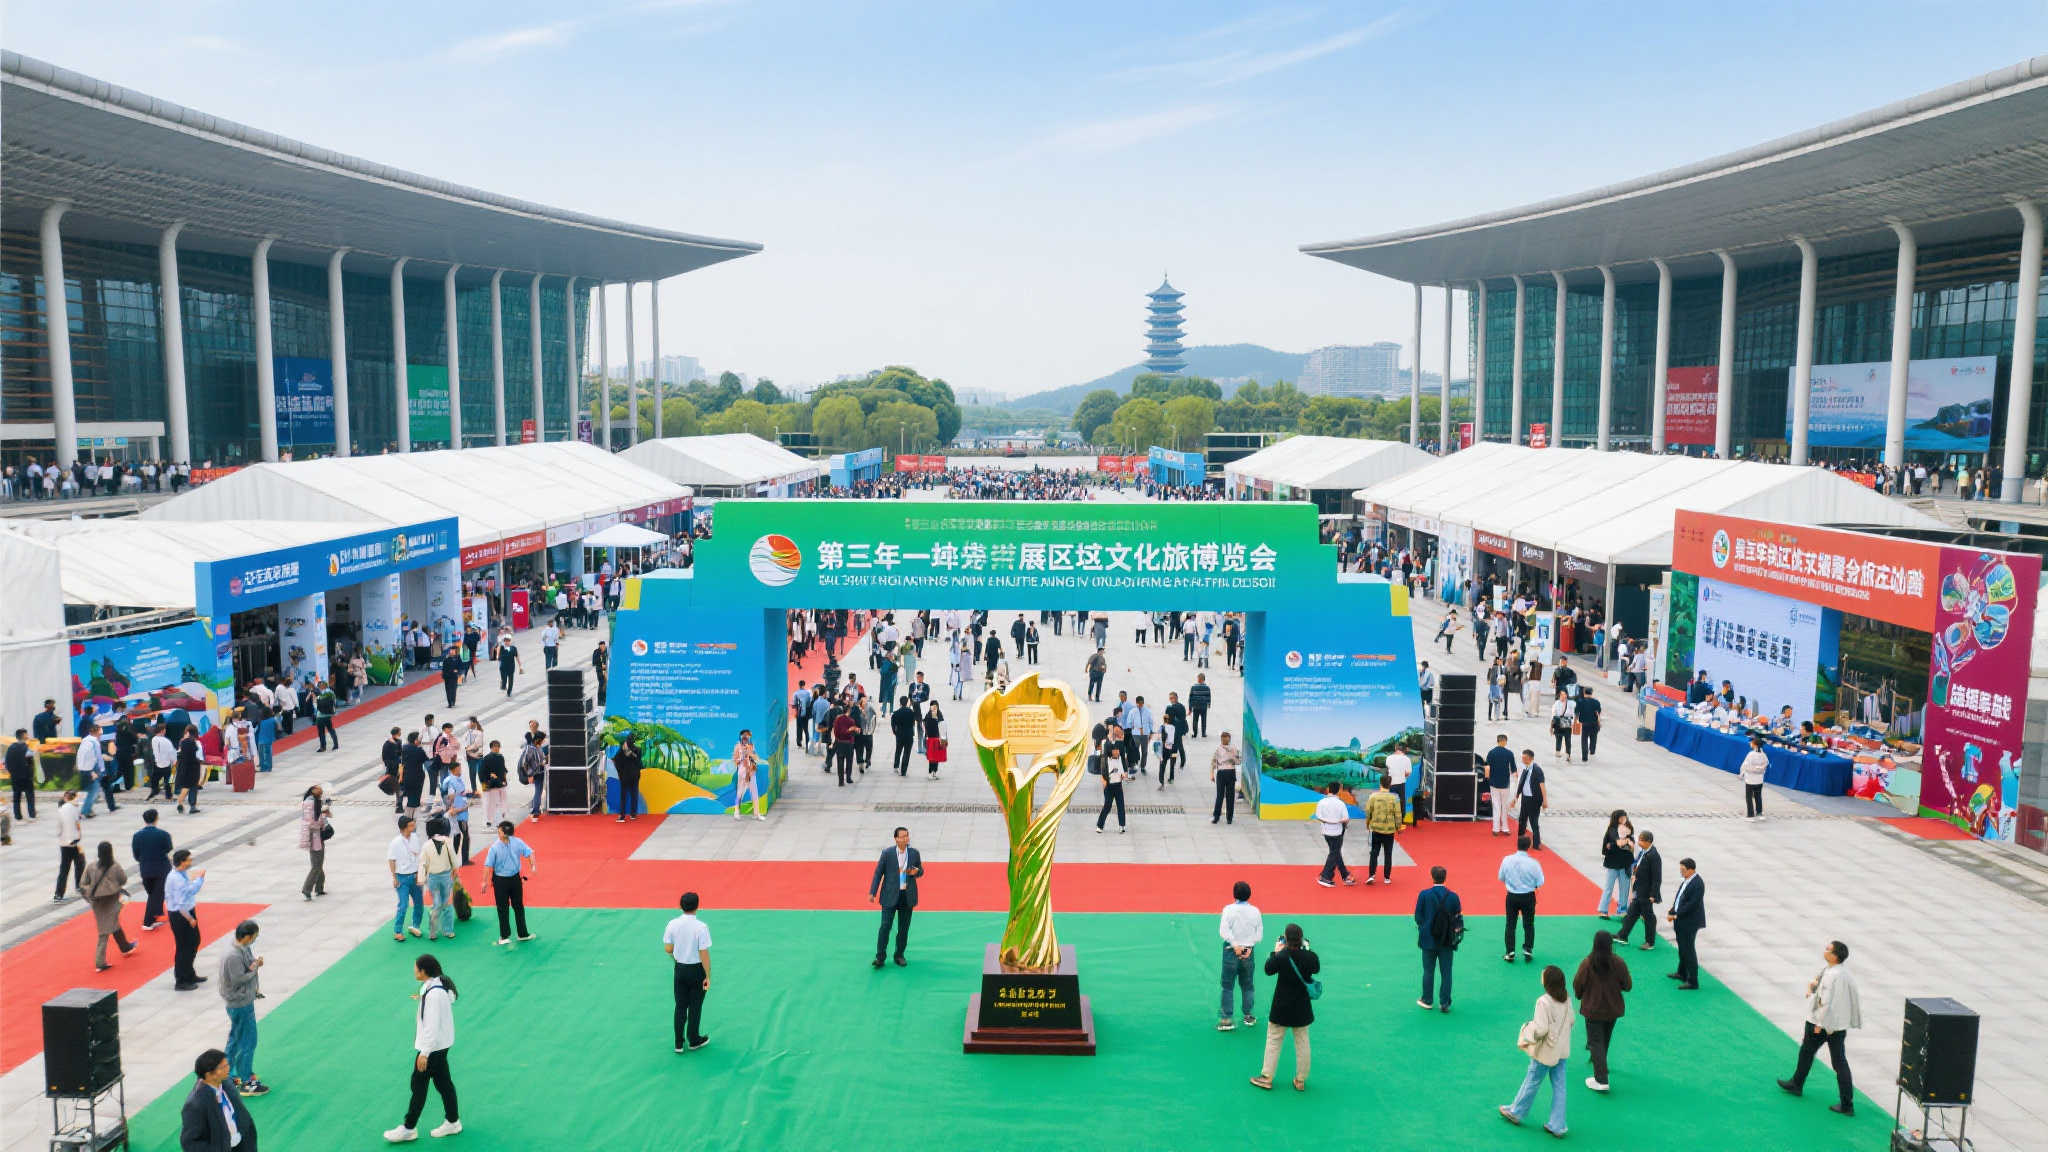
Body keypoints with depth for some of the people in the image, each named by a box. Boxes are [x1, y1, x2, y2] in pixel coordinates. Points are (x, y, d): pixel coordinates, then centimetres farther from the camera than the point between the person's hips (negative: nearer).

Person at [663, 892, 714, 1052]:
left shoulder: (672, 924, -9)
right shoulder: (701, 927, -21)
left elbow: (668, 949, -1)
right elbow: (704, 955, -19)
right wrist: (708, 976, -11)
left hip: (680, 969, 4)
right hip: (697, 970, -3)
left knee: (680, 1006, 15)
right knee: (695, 1007, 12)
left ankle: (679, 1043, 22)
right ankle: (693, 1040, 27)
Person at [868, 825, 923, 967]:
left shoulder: (914, 853, 2)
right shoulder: (887, 853, -6)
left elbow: (921, 871, 13)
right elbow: (878, 873, -3)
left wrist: (916, 871, -12)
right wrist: (872, 893, -8)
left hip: (907, 896, 3)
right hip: (890, 896, -3)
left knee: (904, 927, 8)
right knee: (885, 925, -7)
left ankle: (899, 955, 20)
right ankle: (880, 957, -1)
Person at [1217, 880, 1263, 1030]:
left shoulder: (1229, 909, -10)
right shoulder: (1255, 911, 1)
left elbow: (1223, 930, -18)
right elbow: (1259, 934, 1)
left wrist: (1235, 945, -14)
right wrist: (1250, 947, -3)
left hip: (1232, 951, -3)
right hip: (1248, 951, 3)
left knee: (1227, 986, 3)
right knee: (1247, 986, 17)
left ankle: (1227, 1019, 1)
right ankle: (1249, 1016, 23)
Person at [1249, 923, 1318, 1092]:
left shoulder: (1281, 957, -19)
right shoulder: (1310, 957, -12)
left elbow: (1268, 970, -4)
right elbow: (1317, 969, 9)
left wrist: (1276, 951, 4)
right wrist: (1306, 949, 7)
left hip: (1281, 1008, -2)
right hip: (1302, 1008, 2)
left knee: (1273, 1041, 9)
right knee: (1302, 1042, 12)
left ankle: (1266, 1078, 13)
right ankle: (1301, 1080, 18)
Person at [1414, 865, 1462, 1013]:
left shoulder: (1424, 895, -12)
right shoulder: (1453, 896, -8)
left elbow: (1418, 917, -5)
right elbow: (1458, 919, -2)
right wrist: (1454, 934, 13)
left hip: (1428, 939, -1)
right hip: (1447, 940, 1)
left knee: (1428, 971, 12)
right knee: (1446, 972, 9)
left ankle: (1427, 1001, 20)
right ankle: (1445, 1003, 11)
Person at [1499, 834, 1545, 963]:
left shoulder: (1507, 860, -14)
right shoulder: (1533, 863, -19)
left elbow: (1501, 878, -1)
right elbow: (1540, 882, -10)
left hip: (1512, 896, 1)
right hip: (1528, 897, -1)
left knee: (1510, 925, 14)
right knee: (1528, 925, 17)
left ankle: (1510, 953, 14)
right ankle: (1527, 950, 16)